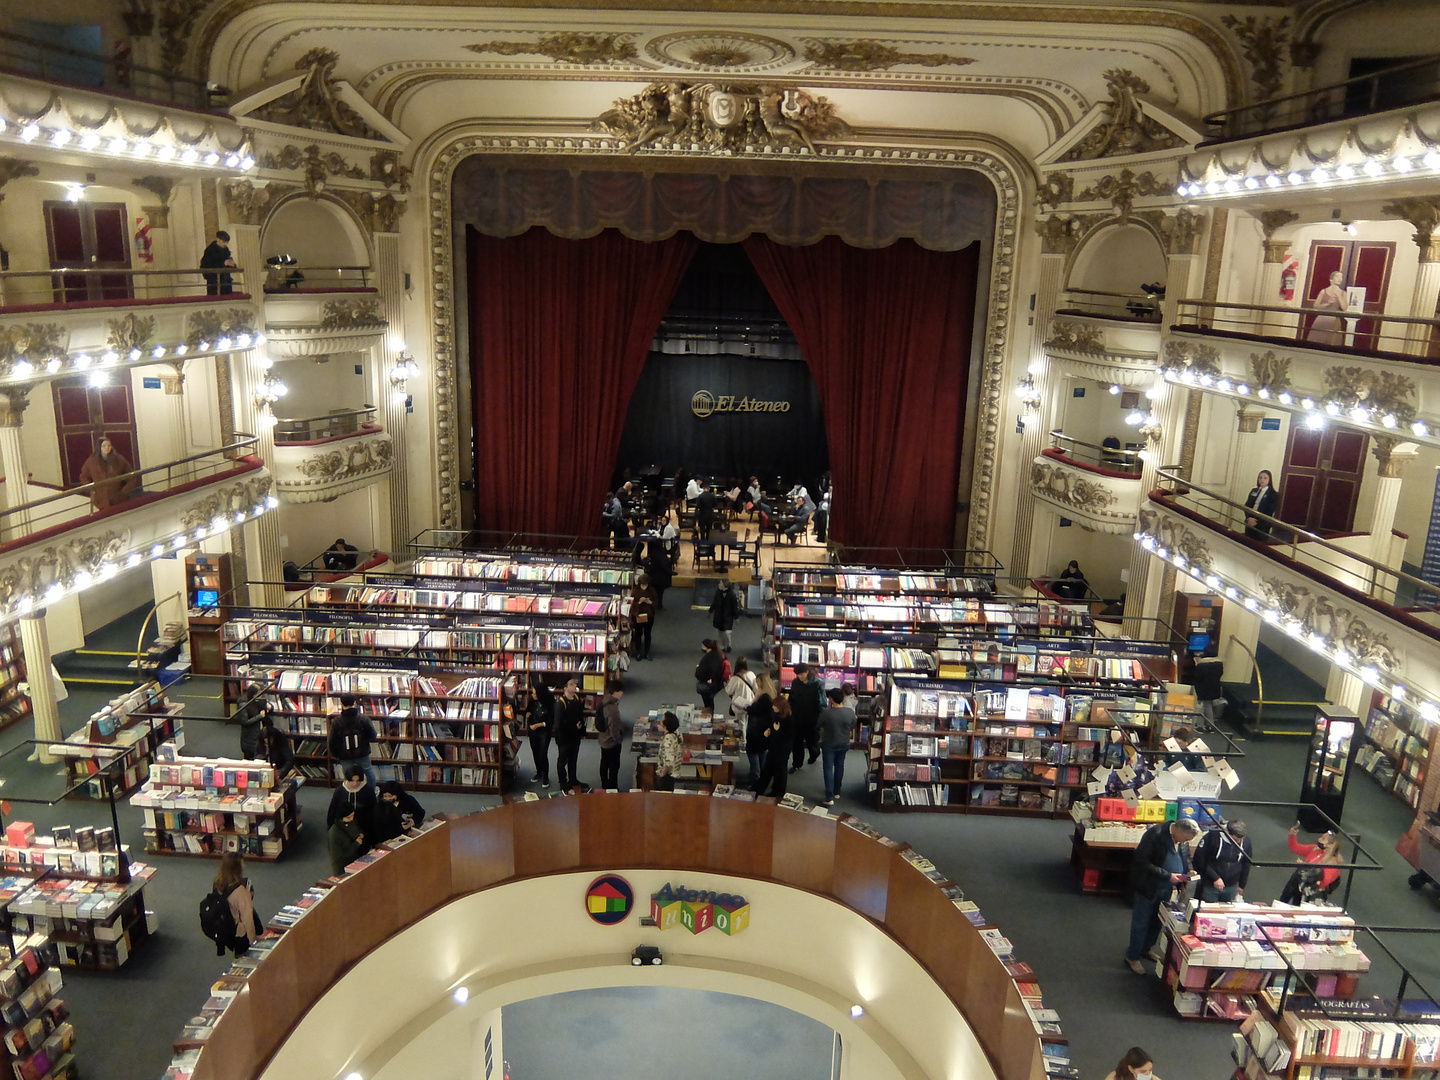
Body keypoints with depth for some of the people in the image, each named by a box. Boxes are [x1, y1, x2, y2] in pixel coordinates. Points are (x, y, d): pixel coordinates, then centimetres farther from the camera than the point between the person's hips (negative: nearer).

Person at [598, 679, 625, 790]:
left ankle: (605, 787, 36)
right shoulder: (612, 708, -31)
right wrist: (619, 739, -10)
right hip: (612, 743, -9)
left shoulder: (604, 702, -2)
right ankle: (613, 789, 18)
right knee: (614, 767, 7)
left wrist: (620, 730, 12)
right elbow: (613, 728, -28)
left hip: (604, 740, 9)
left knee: (604, 765, 21)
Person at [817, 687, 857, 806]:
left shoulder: (826, 712, -26)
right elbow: (852, 728, 0)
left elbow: (819, 725, -8)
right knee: (839, 767, 21)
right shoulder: (850, 712, -16)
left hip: (829, 744, -3)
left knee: (828, 769, 5)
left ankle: (830, 797, 0)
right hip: (844, 744, 4)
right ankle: (837, 792, 35)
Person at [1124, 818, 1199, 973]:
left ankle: (1145, 950, 37)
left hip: (1166, 889, 7)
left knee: (1156, 922, 19)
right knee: (1141, 923, 3)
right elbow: (1142, 861, -26)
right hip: (1148, 887, -7)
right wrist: (1167, 876, -26)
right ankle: (1132, 957, 16)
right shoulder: (1155, 834, -25)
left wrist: (1187, 871, -4)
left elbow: (1185, 858, 18)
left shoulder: (1183, 841, -2)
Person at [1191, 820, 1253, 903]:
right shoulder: (1212, 836, -18)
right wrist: (1215, 878, -19)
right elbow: (1199, 860, -16)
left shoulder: (1246, 841, -4)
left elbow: (1246, 865, 10)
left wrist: (1242, 885, 13)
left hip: (1231, 888, 3)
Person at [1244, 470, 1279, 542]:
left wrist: (1256, 521, -17)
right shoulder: (1254, 491, 12)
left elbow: (1269, 512, -9)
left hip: (1262, 526, -5)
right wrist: (1249, 518, -12)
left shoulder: (1273, 494, -3)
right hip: (1250, 522, 5)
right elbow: (1247, 506, 6)